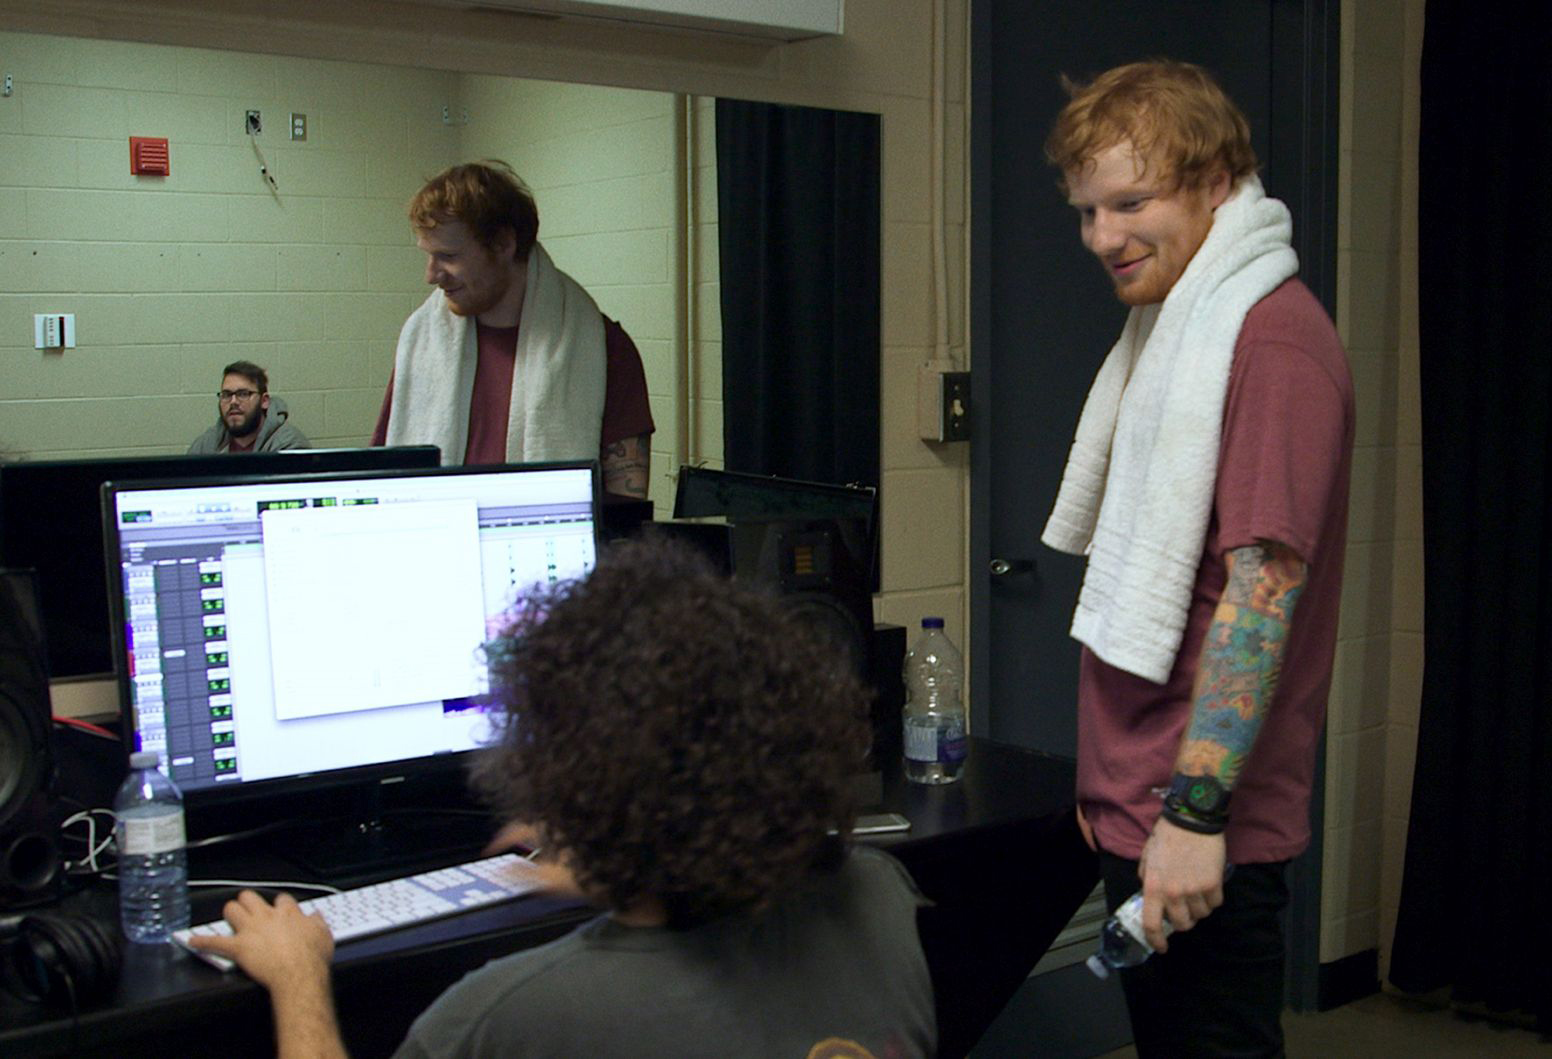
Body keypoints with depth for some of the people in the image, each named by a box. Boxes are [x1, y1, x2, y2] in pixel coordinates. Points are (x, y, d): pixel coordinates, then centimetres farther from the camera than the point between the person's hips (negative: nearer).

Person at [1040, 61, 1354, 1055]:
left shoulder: (1275, 339, -17)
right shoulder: (1174, 329, 14)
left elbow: (1261, 588, -23)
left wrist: (1195, 808, -24)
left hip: (1203, 832, -9)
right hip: (1140, 807, 9)